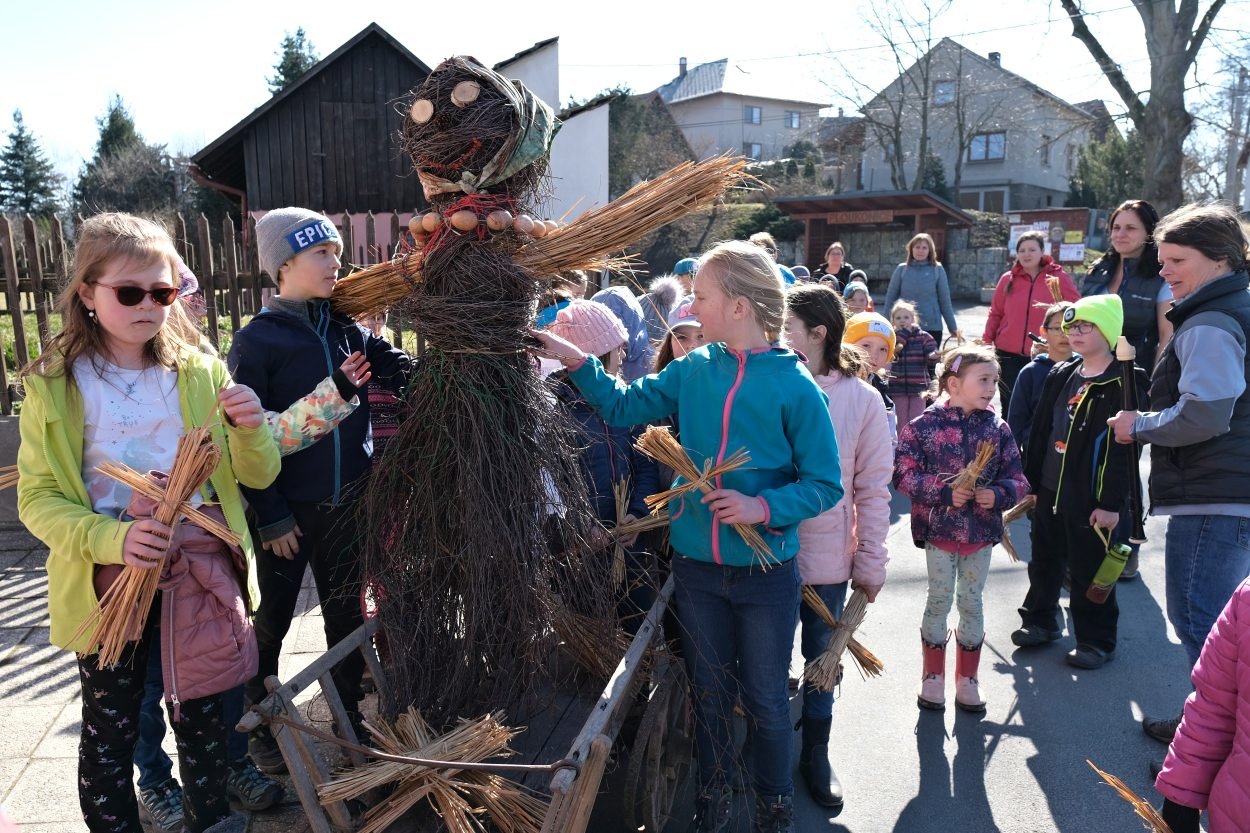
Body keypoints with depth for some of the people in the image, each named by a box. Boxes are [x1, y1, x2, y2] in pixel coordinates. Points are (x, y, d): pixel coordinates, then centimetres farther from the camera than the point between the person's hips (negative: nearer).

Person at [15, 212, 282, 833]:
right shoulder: (55, 387, -4)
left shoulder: (200, 371, 0)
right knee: (110, 731, 14)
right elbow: (37, 497, -6)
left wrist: (250, 431, -21)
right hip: (111, 583, -1)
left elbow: (256, 477, 1)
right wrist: (111, 540, -24)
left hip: (201, 574, 2)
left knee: (203, 716, 15)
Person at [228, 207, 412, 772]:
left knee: (346, 610, 16)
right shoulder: (256, 341, -10)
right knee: (271, 619, 11)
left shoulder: (348, 328, 4)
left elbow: (397, 370, 0)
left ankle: (349, 710, 34)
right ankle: (259, 727, 31)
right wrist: (270, 516, -13)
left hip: (347, 500, 4)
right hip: (286, 508, -4)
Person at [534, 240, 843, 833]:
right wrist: (574, 360, -2)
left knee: (765, 698, 14)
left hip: (766, 574, -3)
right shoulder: (693, 371, -1)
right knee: (709, 693, 19)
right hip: (696, 568, 3)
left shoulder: (794, 387, -13)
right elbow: (624, 406, 6)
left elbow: (824, 485, -11)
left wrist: (764, 507, -25)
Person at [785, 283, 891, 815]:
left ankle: (815, 755, 39)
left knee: (821, 659, 17)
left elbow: (872, 490, -3)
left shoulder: (862, 401, -8)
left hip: (826, 558, 0)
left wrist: (871, 563, -2)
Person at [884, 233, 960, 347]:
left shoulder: (938, 269, 1)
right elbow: (890, 297, 5)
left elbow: (945, 299, 4)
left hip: (932, 327, 0)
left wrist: (952, 327, 6)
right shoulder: (902, 269, 2)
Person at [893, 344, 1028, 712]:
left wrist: (998, 494, -18)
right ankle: (933, 677, 24)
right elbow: (904, 474, -12)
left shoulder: (998, 429, 0)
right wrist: (944, 491, -21)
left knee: (971, 601, 13)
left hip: (982, 529, 3)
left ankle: (967, 679, 28)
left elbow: (1018, 480, 3)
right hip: (939, 527, -3)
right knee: (939, 599, 8)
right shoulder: (924, 425, -10)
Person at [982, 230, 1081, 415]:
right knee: (1010, 407, 6)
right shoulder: (1008, 279, 5)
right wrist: (986, 343, 5)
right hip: (1009, 354, 2)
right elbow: (995, 314, 9)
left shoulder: (1059, 278, -2)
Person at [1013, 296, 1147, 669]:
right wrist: (1031, 482, 12)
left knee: (1089, 570, 5)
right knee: (1044, 561, 19)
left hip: (1090, 498, -7)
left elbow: (1123, 449, -16)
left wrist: (1111, 503, -18)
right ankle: (1041, 620, 37)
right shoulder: (1060, 376, 9)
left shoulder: (1124, 384, -12)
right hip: (1050, 490, 7)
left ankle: (1096, 641, 22)